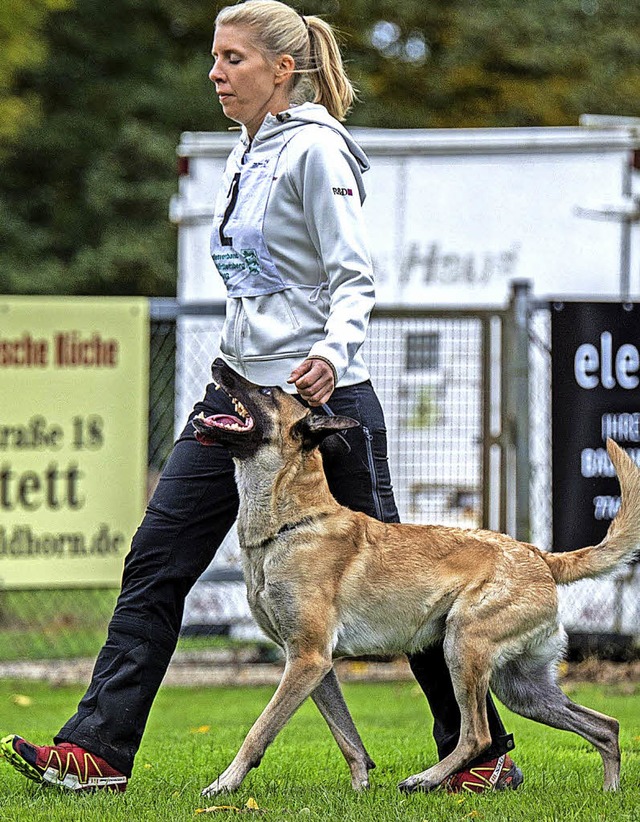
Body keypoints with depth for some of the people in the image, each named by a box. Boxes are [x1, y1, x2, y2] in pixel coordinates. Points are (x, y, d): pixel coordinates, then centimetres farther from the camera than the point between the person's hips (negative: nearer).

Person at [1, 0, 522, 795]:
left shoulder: (315, 150, -10)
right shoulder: (244, 157, 15)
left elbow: (353, 279, -15)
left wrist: (332, 355, -33)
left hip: (319, 395, -8)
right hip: (239, 394, 8)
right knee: (155, 562, -2)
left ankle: (485, 751, 12)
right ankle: (98, 749, -4)